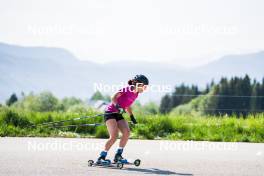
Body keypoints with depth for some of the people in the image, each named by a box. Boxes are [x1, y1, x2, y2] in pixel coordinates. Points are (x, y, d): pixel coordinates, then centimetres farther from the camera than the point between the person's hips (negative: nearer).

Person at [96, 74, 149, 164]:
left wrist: (132, 117, 22)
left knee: (127, 132, -12)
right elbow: (114, 97, -16)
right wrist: (117, 106, -32)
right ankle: (102, 157, -11)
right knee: (114, 136, -19)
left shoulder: (135, 94, 10)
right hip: (110, 112, -8)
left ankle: (118, 155, -3)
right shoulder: (127, 89, -13)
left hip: (118, 114, 8)